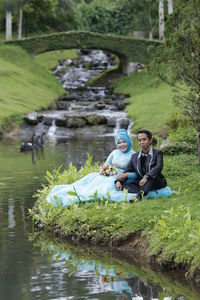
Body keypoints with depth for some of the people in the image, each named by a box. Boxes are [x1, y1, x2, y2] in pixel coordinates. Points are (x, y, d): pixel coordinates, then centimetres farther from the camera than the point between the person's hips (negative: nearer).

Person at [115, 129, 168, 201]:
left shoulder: (157, 153, 1)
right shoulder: (134, 156, 15)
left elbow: (159, 167, -19)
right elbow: (127, 171, 10)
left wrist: (146, 177, -35)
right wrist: (119, 181, -12)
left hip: (157, 183, -4)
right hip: (140, 184, 4)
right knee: (123, 185, -20)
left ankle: (142, 192, -57)